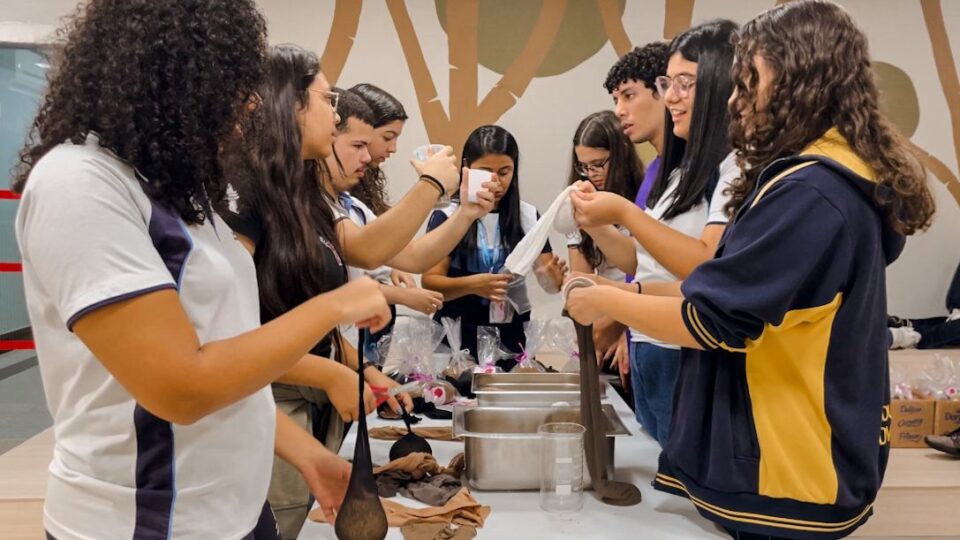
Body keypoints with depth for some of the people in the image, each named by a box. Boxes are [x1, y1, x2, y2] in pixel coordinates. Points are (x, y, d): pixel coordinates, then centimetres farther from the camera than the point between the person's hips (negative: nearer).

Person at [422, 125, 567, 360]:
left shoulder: (528, 216, 6)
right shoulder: (446, 218, -2)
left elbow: (550, 279, 4)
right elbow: (429, 283, -7)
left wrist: (554, 278, -18)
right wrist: (471, 286, -23)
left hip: (512, 332, 2)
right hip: (459, 333, -2)